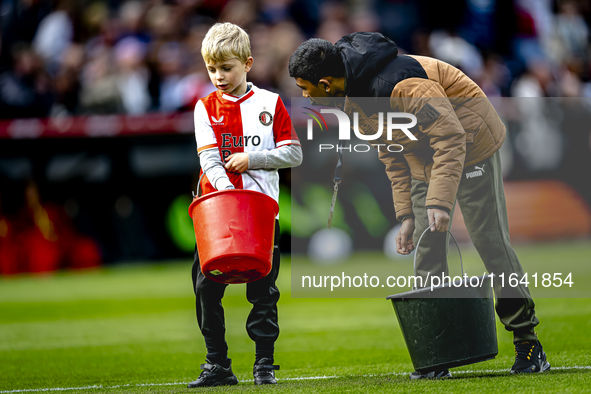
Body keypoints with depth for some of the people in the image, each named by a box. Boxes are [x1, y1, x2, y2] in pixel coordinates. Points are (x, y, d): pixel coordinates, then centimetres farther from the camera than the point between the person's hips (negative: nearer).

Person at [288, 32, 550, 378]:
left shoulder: (398, 85, -32)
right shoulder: (354, 102, -1)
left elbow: (450, 138, -32)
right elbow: (392, 156, 9)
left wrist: (441, 201, -37)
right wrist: (407, 214, 4)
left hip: (469, 144, -8)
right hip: (424, 159, 8)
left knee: (491, 242, -8)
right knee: (427, 250, 0)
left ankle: (528, 342, 2)